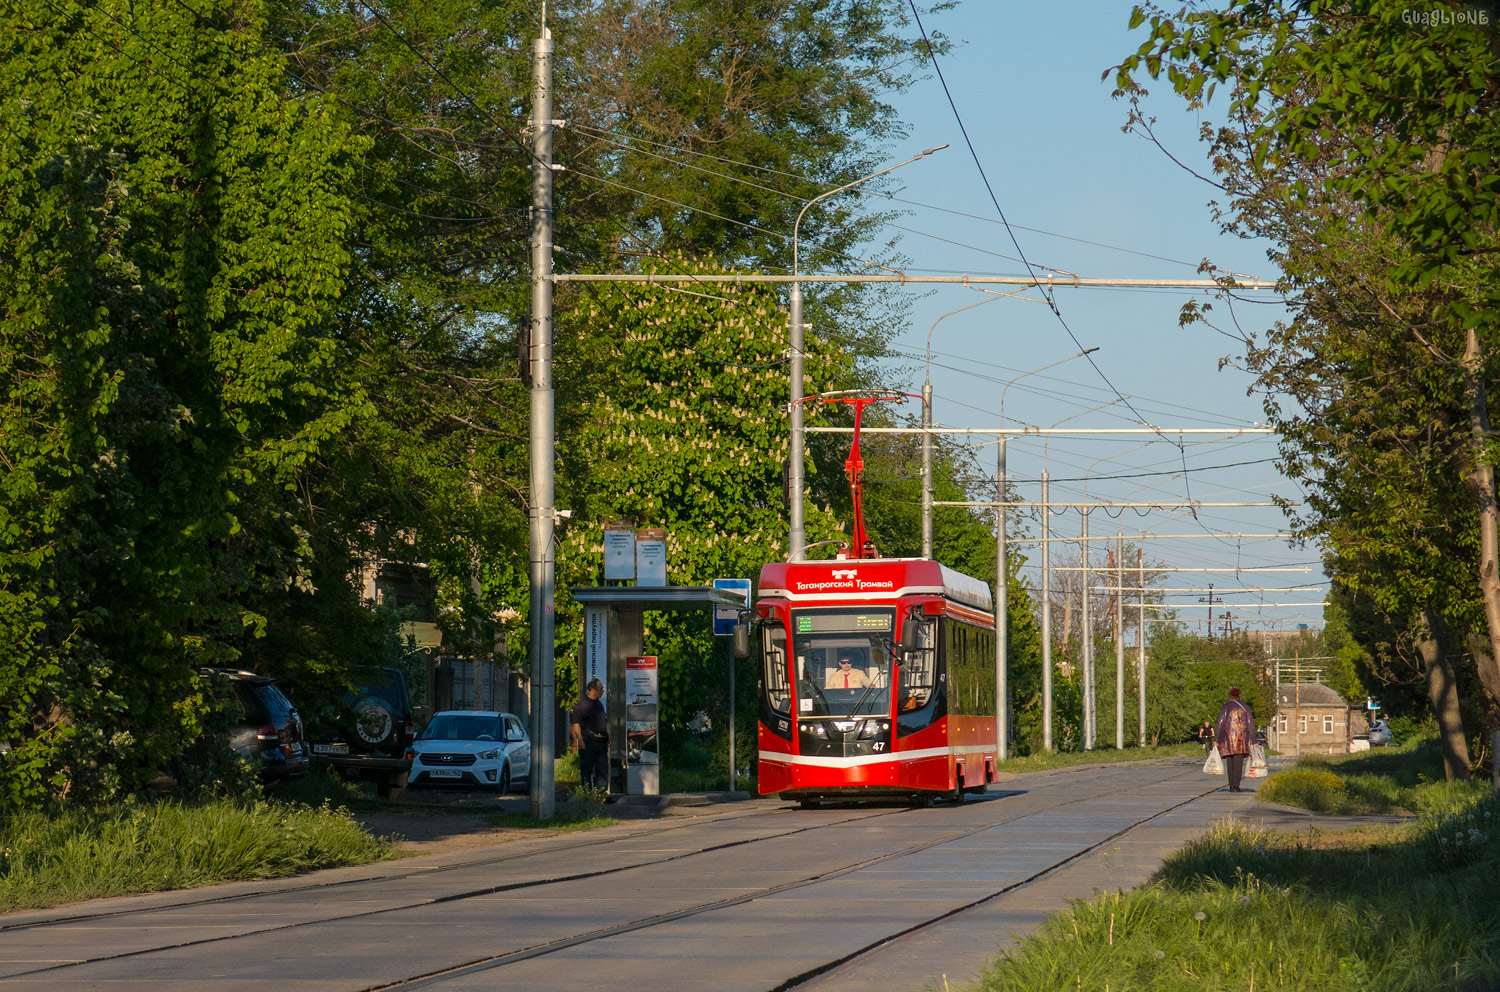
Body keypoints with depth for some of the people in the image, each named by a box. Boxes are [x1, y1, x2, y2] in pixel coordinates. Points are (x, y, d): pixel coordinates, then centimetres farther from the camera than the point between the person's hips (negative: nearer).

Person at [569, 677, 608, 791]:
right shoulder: (582, 705, -10)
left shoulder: (599, 704, 16)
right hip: (588, 742, -8)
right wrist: (580, 739, -27)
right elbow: (576, 723, -16)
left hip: (601, 742, 8)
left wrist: (607, 739, 27)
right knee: (587, 770, -2)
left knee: (602, 770, 5)